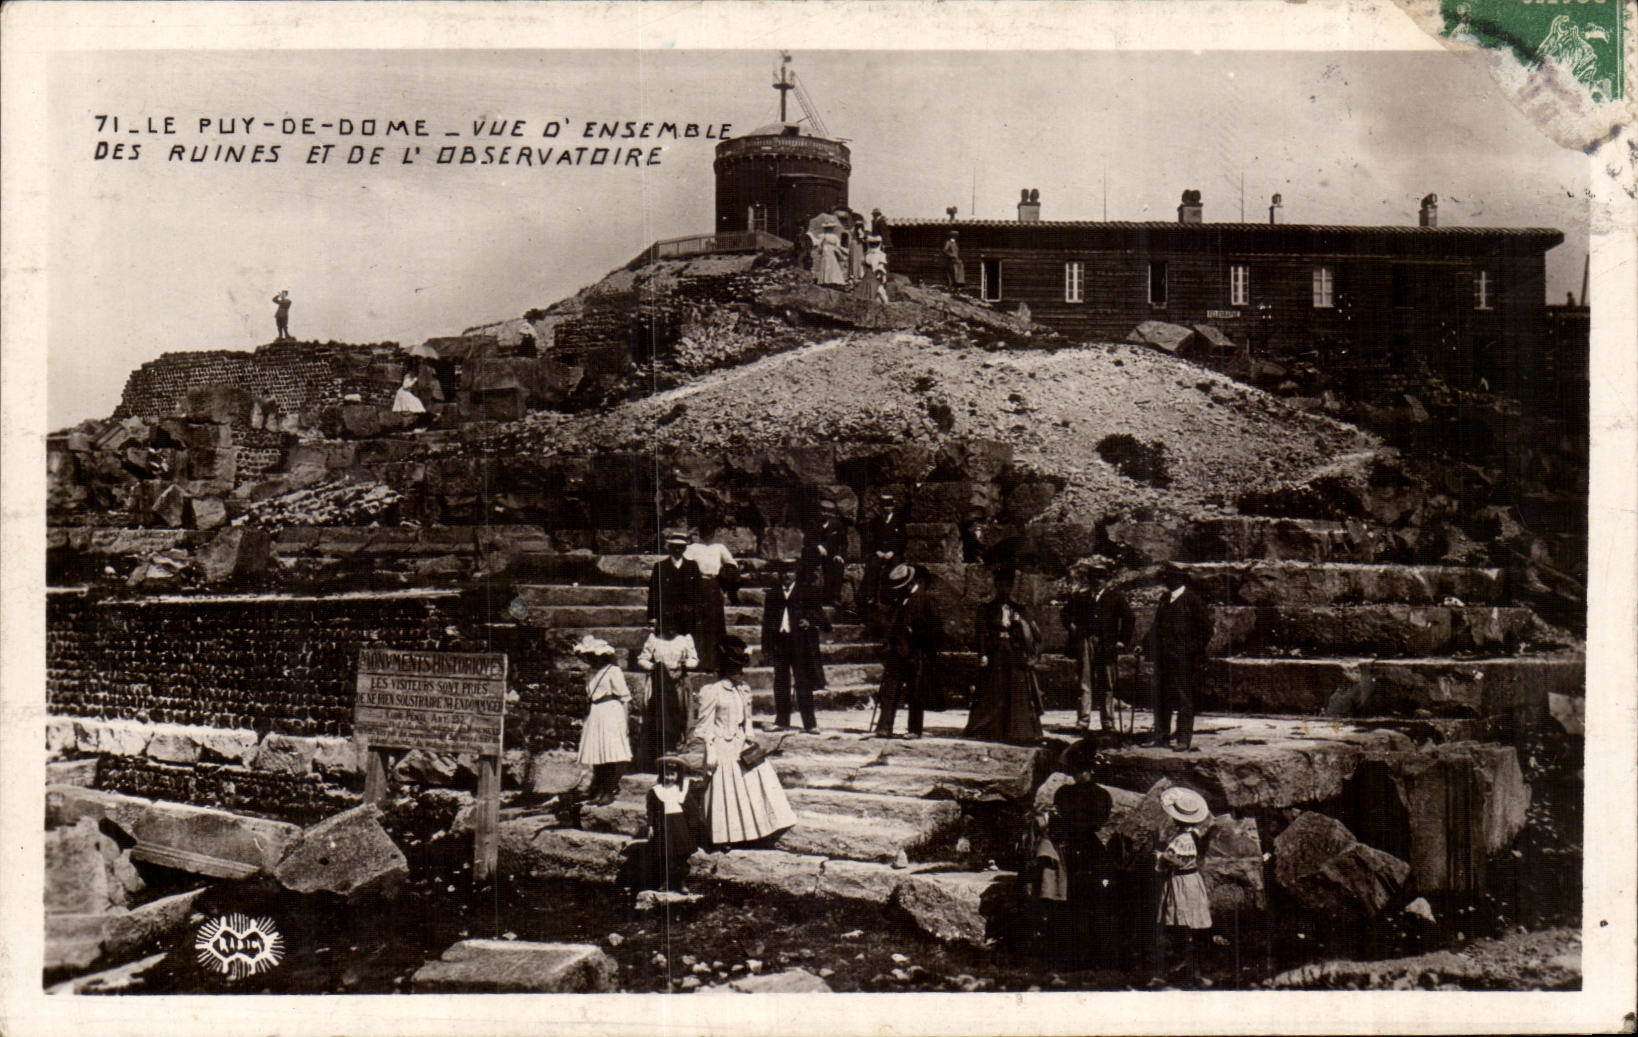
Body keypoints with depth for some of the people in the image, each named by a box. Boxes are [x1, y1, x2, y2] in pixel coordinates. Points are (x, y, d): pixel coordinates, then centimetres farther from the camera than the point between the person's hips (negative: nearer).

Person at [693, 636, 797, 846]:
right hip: (723, 748, -6)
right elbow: (706, 726, -9)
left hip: (741, 747, 6)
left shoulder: (744, 690, 10)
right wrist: (710, 753, -13)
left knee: (757, 781, 1)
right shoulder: (712, 692, -10)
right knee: (725, 791, -1)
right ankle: (723, 837, 10)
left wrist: (750, 741, 9)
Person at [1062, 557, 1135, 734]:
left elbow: (1128, 618, 7)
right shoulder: (1080, 596, 12)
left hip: (1108, 646, 0)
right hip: (1085, 643, 0)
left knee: (1107, 686, 4)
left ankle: (1108, 723, 10)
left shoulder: (1116, 597, 10)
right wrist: (1072, 626, -7)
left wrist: (1122, 641, 0)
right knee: (1084, 683, -2)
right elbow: (1067, 614, 12)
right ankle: (1082, 721, -1)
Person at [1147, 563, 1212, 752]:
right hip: (1163, 656, 7)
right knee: (1161, 697, 9)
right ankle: (1162, 737, 16)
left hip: (1184, 657, -7)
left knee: (1185, 700, -3)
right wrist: (1152, 648, 12)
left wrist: (1197, 654, -10)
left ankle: (1184, 740, 0)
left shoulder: (1192, 599, -5)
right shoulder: (1165, 599, 16)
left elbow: (1205, 628, -5)